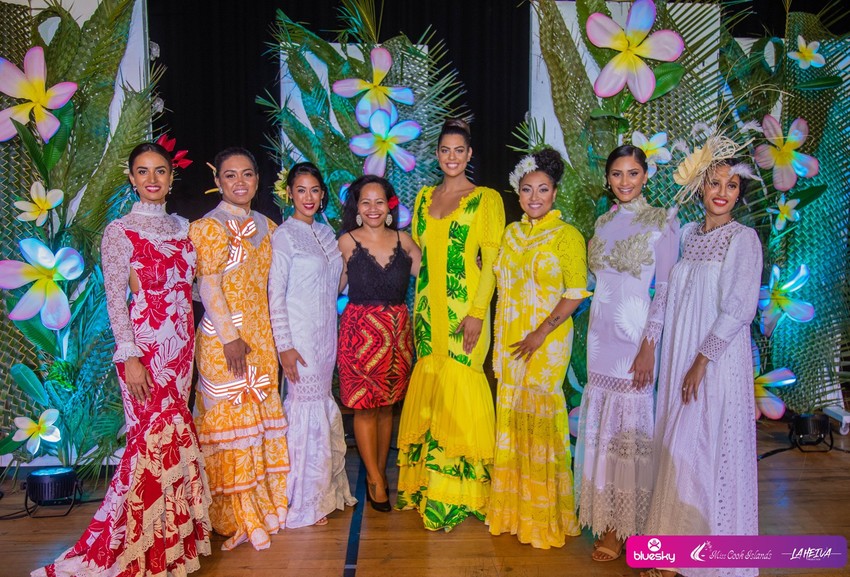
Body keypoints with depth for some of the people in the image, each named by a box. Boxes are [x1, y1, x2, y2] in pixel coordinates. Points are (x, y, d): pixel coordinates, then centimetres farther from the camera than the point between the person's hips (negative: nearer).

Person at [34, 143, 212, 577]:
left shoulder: (181, 227, 12)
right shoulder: (120, 231, -6)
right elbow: (115, 298, -10)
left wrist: (190, 343, 12)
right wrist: (129, 356, -15)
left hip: (181, 342, 6)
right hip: (145, 344, -6)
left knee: (173, 434, 11)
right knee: (156, 435, -5)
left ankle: (172, 532, 25)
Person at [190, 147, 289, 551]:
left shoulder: (266, 227, 14)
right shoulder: (210, 226, -4)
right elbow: (208, 285, -11)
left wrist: (278, 337, 11)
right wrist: (230, 336, -16)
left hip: (262, 336, 6)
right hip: (224, 339, -6)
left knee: (261, 416, 11)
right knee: (231, 418, 0)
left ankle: (264, 501, 25)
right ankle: (236, 514, 13)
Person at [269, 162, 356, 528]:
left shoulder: (325, 232, 12)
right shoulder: (284, 235, -8)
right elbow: (275, 294, -12)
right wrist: (284, 346, -15)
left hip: (326, 333, 6)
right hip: (300, 336, -6)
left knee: (323, 406, 12)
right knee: (308, 408, -1)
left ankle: (324, 490, 28)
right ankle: (304, 503, 15)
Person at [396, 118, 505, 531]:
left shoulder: (486, 199, -1)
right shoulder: (424, 197, 15)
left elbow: (492, 260, -7)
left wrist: (477, 312, -16)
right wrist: (416, 310, 10)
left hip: (464, 309, -5)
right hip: (427, 308, 5)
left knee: (458, 390, -4)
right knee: (428, 390, 9)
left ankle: (457, 491, 12)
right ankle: (426, 483, 24)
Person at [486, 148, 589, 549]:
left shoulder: (567, 236, -6)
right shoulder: (512, 232, 11)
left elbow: (575, 294, -10)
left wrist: (541, 332, -19)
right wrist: (499, 339, 11)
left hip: (547, 341, -5)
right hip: (509, 340, 6)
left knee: (540, 419, -2)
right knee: (510, 419, 10)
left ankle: (544, 516, 16)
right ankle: (511, 508, 26)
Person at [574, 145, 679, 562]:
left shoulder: (662, 222, -4)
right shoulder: (603, 222, 12)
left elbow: (665, 289, -8)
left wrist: (649, 346, -15)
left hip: (635, 333, -5)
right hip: (600, 331, 5)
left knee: (629, 422, 2)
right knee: (603, 419, 10)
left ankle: (624, 523, 17)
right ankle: (605, 513, 24)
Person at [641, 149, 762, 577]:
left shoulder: (743, 238, -7)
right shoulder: (688, 233, 10)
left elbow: (738, 309, -14)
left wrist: (701, 361, -16)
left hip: (718, 361, -5)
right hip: (679, 357, 6)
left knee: (709, 451, 0)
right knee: (677, 448, 11)